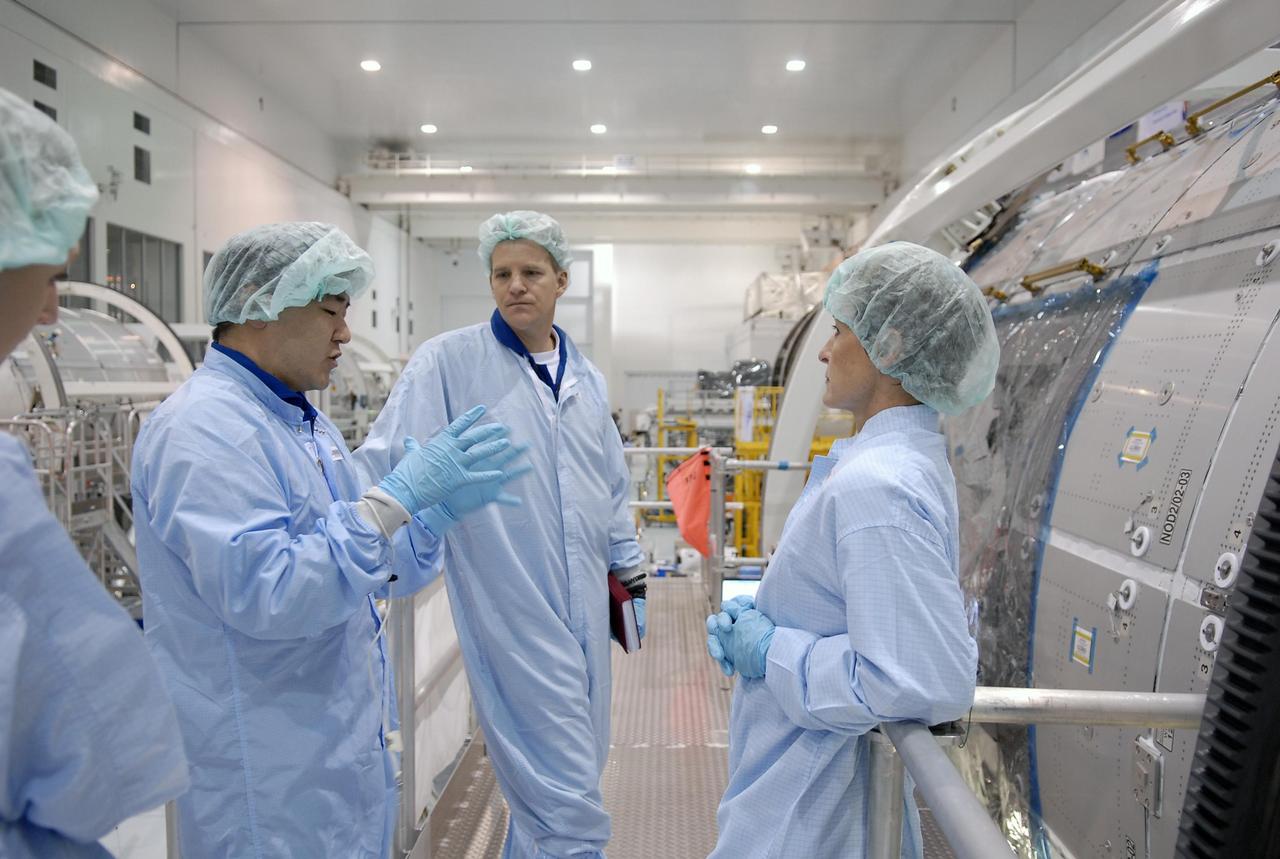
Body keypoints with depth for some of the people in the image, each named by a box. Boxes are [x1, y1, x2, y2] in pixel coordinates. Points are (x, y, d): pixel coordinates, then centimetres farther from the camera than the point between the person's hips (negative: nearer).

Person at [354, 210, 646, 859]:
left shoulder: (586, 378, 11)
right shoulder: (449, 361, -7)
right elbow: (386, 462, -8)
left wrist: (629, 573, 20)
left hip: (585, 607, 6)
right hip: (513, 613, -6)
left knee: (578, 772, 18)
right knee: (568, 803, -4)